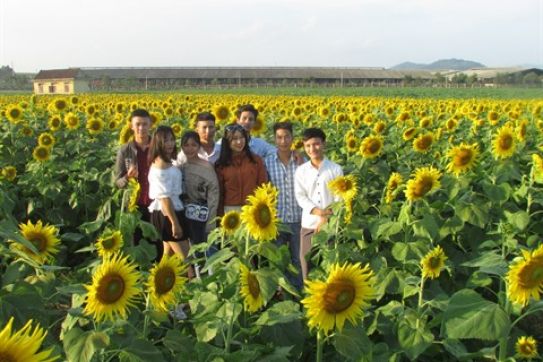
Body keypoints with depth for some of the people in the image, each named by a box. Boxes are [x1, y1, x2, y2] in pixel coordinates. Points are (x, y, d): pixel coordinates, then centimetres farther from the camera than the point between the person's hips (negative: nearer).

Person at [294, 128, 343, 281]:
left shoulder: (336, 169, 2)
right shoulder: (301, 171, 7)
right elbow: (300, 197, -1)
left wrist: (327, 218, -12)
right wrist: (317, 211, -16)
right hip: (309, 224, 2)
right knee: (308, 262, 4)